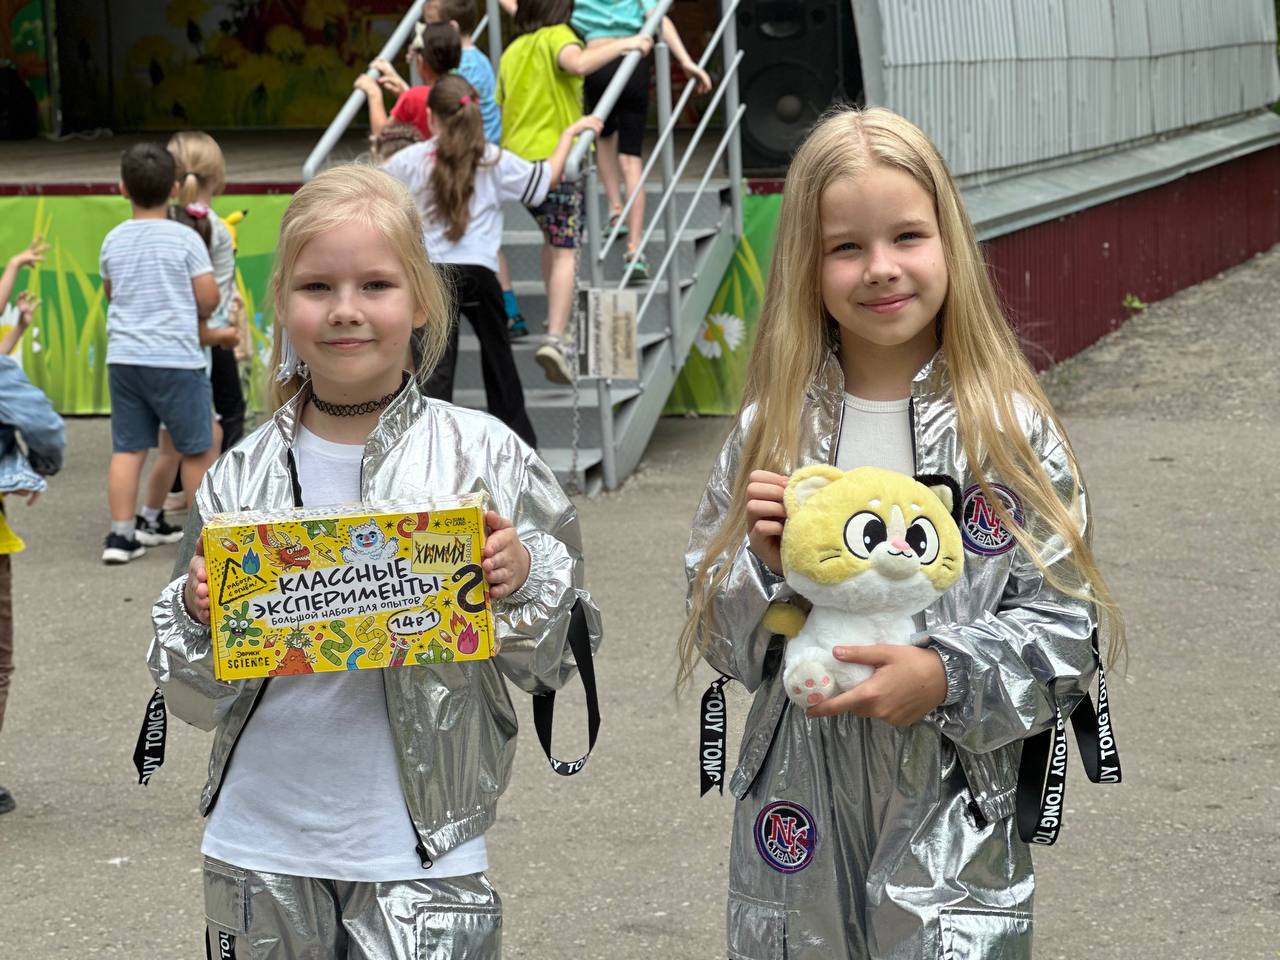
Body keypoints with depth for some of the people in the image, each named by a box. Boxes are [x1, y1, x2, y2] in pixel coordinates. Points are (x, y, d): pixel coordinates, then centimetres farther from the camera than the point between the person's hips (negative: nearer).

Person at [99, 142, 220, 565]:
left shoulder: (113, 241, 6)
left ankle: (122, 533, 4)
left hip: (123, 356, 4)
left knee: (127, 448, 7)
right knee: (198, 448, 8)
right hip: (176, 358, -4)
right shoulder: (185, 238, -8)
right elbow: (208, 298, -6)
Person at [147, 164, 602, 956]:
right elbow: (201, 700, 7)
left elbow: (548, 661, 1)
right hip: (260, 851, 2)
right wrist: (197, 617, -12)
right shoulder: (243, 478, 1)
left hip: (422, 858, -2)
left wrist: (522, 583, -17)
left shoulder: (484, 456, -5)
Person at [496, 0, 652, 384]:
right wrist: (623, 44, -14)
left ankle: (557, 323, 35)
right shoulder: (556, 36, -2)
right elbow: (578, 63, -24)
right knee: (565, 251, -9)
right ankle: (555, 340, -24)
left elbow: (501, 108, 19)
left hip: (517, 156, 7)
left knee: (552, 238, 27)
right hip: (554, 155, -7)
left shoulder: (512, 52, 18)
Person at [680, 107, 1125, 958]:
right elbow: (723, 640, 5)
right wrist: (764, 566, -14)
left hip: (954, 823, -2)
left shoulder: (1011, 430, -5)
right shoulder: (772, 432, 2)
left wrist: (946, 676, -20)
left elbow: (1063, 628, -5)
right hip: (801, 821, 2)